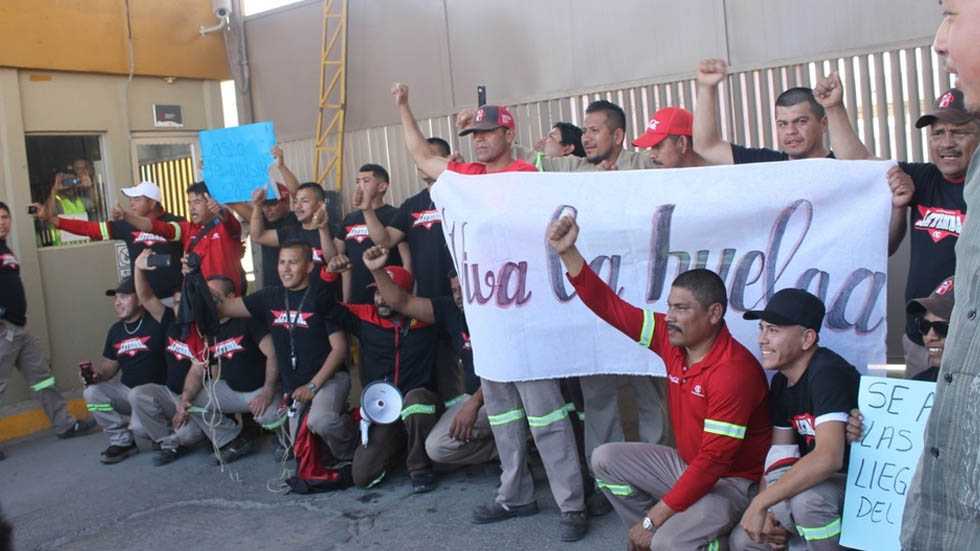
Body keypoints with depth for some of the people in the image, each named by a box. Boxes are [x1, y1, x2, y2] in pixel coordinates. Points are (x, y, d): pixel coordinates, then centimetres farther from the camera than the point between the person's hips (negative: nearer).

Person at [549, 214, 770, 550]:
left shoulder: (734, 371, -29)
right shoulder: (671, 337, -7)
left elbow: (713, 462, -29)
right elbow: (609, 306, -5)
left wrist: (651, 520, -26)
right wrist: (568, 252, -17)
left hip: (732, 481, -8)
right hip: (687, 464, 8)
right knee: (606, 459, 3)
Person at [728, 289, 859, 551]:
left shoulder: (827, 374, -24)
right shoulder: (781, 382, 4)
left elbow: (829, 458, -37)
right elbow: (777, 457, 6)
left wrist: (760, 503, -33)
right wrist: (767, 514, -10)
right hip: (817, 482, 8)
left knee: (805, 499, -38)